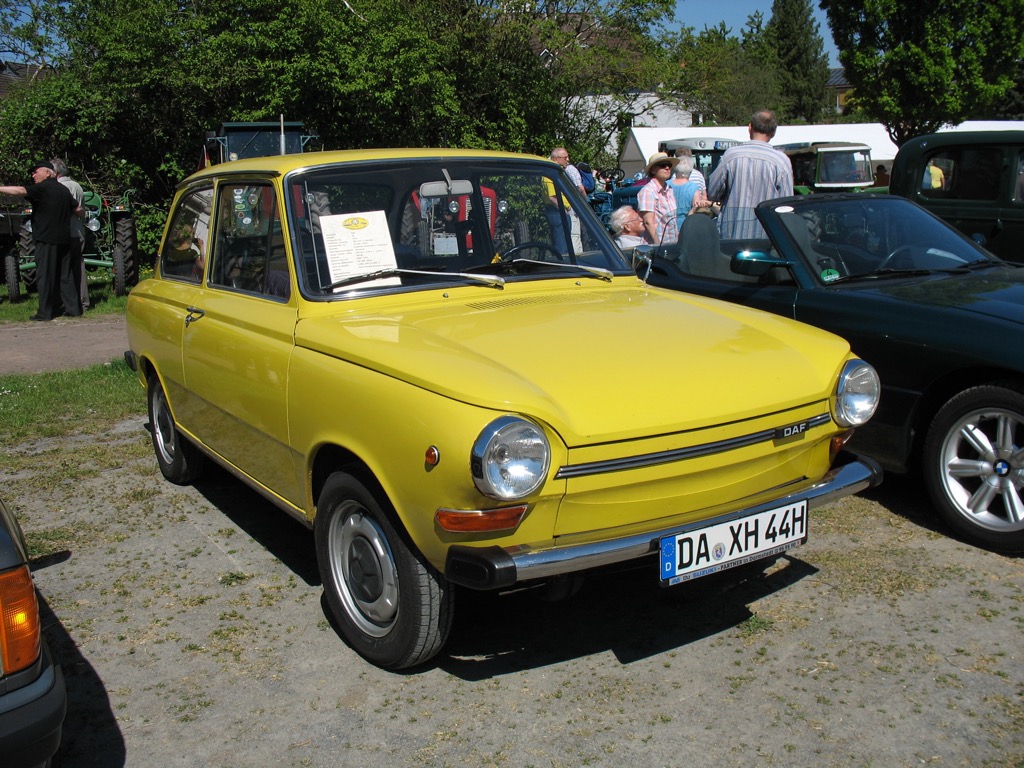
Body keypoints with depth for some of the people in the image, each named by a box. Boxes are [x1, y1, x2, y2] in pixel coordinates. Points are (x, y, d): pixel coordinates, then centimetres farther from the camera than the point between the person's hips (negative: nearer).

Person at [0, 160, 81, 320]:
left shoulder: (43, 188, -8)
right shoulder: (63, 189, 14)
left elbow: (21, 191, -23)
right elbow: (78, 209, 20)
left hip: (46, 238, -7)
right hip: (64, 239, 7)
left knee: (45, 275, -3)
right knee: (65, 274, 11)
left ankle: (45, 312, -2)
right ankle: (74, 308, 10)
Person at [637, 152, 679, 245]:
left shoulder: (669, 191, 15)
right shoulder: (647, 191, -10)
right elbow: (648, 222, -17)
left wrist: (679, 240, 13)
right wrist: (659, 245, -22)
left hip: (672, 244, 7)